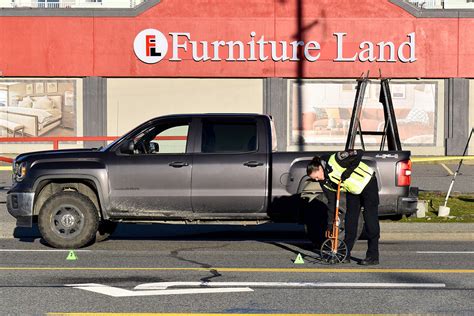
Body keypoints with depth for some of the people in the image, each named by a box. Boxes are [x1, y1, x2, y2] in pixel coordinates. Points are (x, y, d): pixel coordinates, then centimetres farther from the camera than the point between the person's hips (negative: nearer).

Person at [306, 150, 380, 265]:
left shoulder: (334, 161, -29)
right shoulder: (324, 182, -7)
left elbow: (359, 153, -31)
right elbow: (331, 202, -3)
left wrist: (348, 171, -31)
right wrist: (330, 224, -6)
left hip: (367, 183, -7)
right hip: (352, 190, 7)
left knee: (370, 220, -8)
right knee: (350, 221, 4)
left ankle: (373, 256, -7)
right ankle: (346, 254, 11)